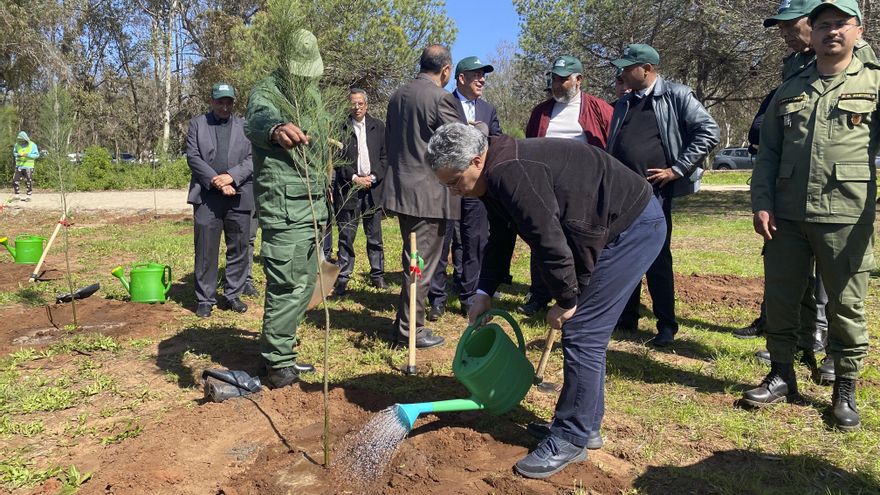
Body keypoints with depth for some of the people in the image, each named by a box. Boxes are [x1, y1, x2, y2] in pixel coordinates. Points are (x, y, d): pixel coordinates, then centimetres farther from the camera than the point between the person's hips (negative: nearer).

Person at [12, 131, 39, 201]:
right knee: (15, 181, 1)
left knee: (28, 182, 0)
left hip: (28, 167, -4)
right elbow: (14, 153, 13)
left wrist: (27, 155, -22)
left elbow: (37, 155, -8)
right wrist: (18, 155, -11)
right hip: (19, 166, 4)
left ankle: (28, 196, 11)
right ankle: (17, 195, 14)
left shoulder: (32, 145, -6)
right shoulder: (17, 145, 4)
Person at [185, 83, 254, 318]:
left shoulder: (245, 126, 11)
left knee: (239, 249, 5)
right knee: (205, 250, 0)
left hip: (239, 196, 1)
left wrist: (231, 177, -13)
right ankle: (205, 299, 9)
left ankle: (233, 295, 17)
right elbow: (192, 157, 1)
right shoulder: (197, 123, 10)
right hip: (207, 196, -1)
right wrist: (216, 181, -10)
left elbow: (252, 159, 2)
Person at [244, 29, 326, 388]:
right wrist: (275, 128, -60)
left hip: (312, 205, 9)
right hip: (284, 209, -9)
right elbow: (257, 119, -36)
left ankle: (280, 351, 27)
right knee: (286, 286, -9)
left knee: (304, 283, 13)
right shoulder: (266, 94, -10)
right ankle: (278, 364, 4)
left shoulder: (313, 97, 16)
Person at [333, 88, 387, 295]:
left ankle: (377, 275, 17)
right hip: (348, 188, -2)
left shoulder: (378, 127, 8)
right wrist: (354, 178, -9)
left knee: (375, 235, 8)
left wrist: (374, 177, -5)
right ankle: (342, 278, 6)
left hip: (373, 187, 3)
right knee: (346, 236, 0)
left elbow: (385, 156, 8)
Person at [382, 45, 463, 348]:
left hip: (400, 188, 8)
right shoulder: (441, 98, -14)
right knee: (422, 263, 1)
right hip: (429, 193, -8)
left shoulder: (398, 95, 10)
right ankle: (410, 330, 9)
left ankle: (407, 323, 30)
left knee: (412, 259, 19)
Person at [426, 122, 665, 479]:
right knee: (586, 332, 13)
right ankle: (586, 425, 26)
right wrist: (484, 293, 10)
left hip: (635, 226, -10)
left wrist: (566, 300, -14)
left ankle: (570, 440, 3)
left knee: (582, 333, -9)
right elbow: (500, 240, 16)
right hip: (615, 227, 10)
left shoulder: (512, 174, -27)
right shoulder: (496, 176, 6)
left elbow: (550, 241, -27)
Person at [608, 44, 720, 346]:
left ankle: (666, 324, 13)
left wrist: (676, 169, -13)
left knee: (657, 257, 0)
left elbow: (708, 132, -9)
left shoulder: (676, 95, -3)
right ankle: (626, 316, 25)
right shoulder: (624, 104, 15)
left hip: (655, 191, -6)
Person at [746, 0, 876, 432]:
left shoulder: (874, 83, 5)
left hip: (845, 217, -3)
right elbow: (767, 152, 13)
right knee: (780, 298, 8)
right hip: (786, 216, 3)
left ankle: (845, 389, 21)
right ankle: (782, 375, 24)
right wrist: (761, 203, 1)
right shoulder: (789, 91, 14)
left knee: (846, 306, 5)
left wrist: (868, 218, -17)